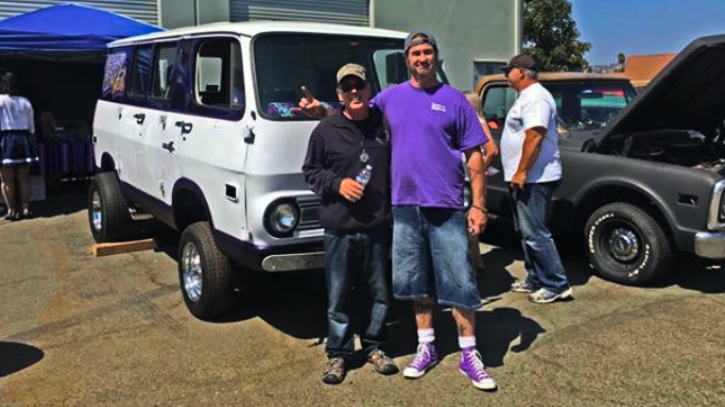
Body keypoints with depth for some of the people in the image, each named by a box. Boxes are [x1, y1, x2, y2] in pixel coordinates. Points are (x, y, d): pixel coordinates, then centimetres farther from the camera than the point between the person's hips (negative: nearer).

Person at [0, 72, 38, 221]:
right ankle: (25, 208, 10)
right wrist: (33, 145, 18)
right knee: (23, 178, 9)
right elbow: (31, 126, 11)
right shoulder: (25, 102, 10)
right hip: (23, 140, 4)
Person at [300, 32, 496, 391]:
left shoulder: (454, 100, 1)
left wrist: (478, 205, -6)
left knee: (460, 281, 1)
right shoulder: (390, 98, 9)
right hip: (405, 206, 3)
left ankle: (469, 354, 14)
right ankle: (426, 347, 27)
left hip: (446, 207, -3)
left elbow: (474, 156, 0)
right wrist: (321, 111, 0)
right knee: (417, 281, 12)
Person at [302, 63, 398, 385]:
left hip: (379, 226, 2)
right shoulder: (326, 130, -1)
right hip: (339, 228, -2)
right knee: (338, 297, 5)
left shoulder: (386, 125, 5)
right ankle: (337, 353, 20)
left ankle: (374, 346, 31)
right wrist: (337, 183, -12)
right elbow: (310, 171, 5)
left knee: (378, 292, 13)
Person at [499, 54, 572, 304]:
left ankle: (557, 285, 0)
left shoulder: (535, 98, -16)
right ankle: (535, 280, 25)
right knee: (526, 232, 16)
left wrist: (521, 172, -26)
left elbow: (535, 136, -26)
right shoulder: (527, 97, 19)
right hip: (525, 178, 11)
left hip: (533, 178, -11)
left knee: (535, 233, -8)